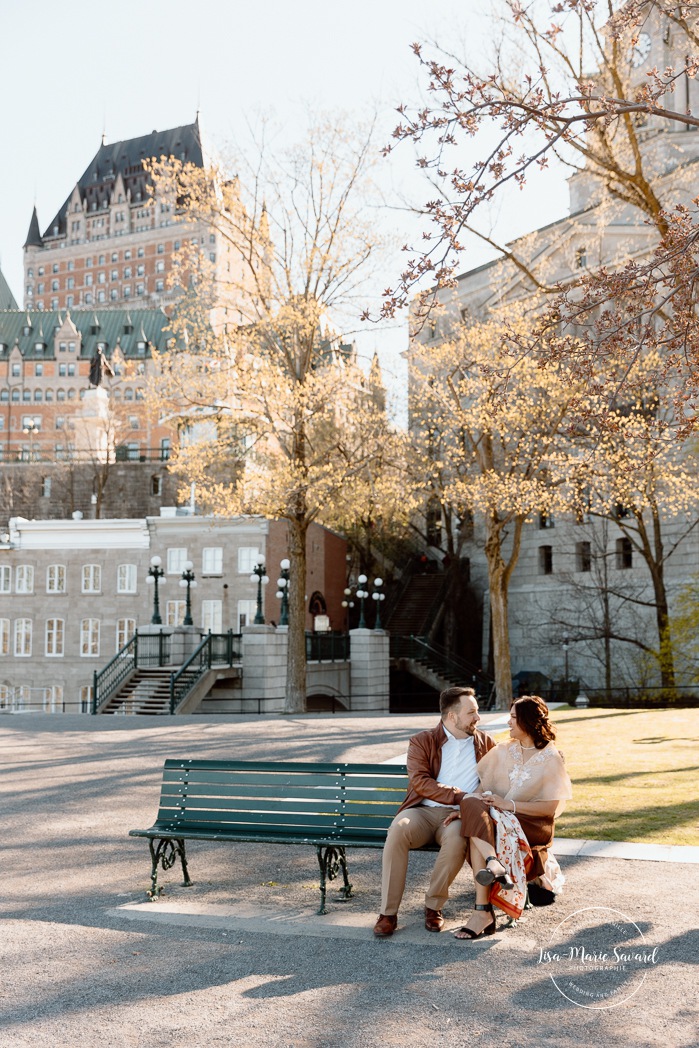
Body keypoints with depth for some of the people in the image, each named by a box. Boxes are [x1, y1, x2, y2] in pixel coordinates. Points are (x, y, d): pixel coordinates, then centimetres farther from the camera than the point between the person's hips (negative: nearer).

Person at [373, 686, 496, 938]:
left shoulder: (484, 743, 17)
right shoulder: (422, 742, 7)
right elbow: (419, 781, -7)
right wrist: (460, 796, -16)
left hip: (458, 815, 1)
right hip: (423, 811, -1)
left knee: (456, 838, -36)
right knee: (398, 829, -34)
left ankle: (434, 907, -16)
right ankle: (388, 913, -26)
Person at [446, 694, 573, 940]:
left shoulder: (551, 759, 0)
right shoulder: (503, 751, 13)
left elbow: (551, 807, -7)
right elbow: (484, 789, 8)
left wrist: (510, 805, -18)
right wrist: (464, 808, -12)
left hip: (533, 825, -4)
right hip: (497, 819, 4)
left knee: (479, 826, -34)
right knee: (473, 805, -31)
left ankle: (482, 912, -42)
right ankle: (493, 863, -53)